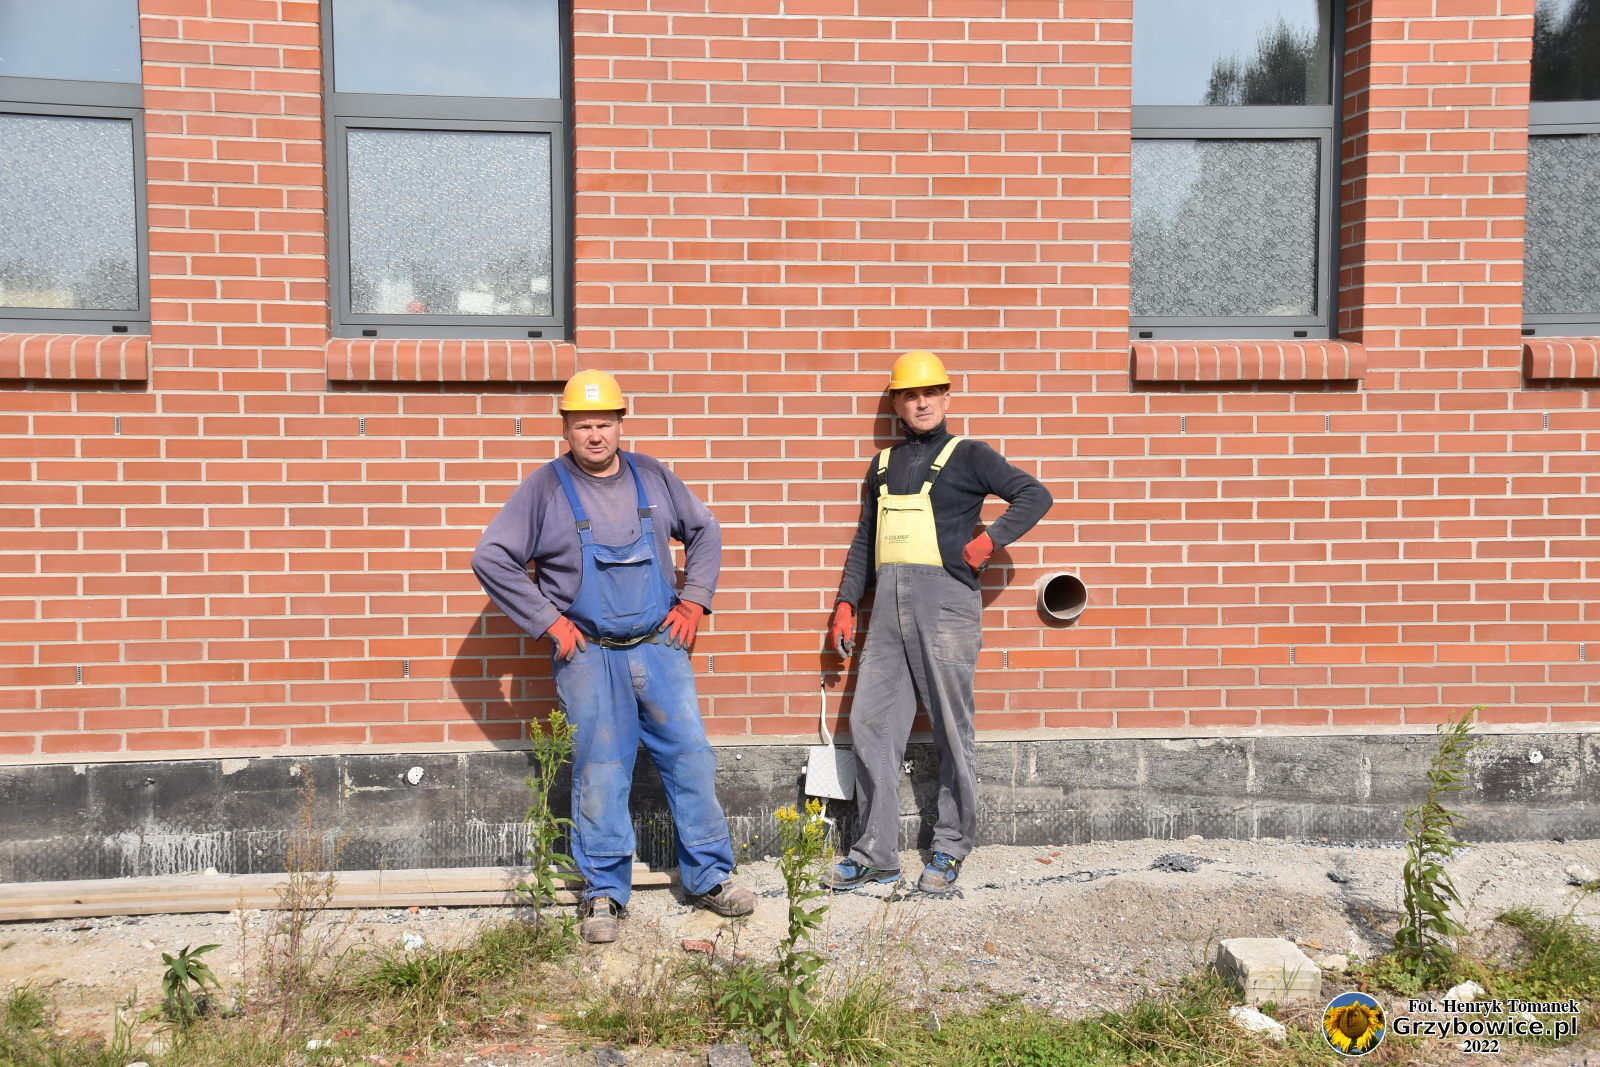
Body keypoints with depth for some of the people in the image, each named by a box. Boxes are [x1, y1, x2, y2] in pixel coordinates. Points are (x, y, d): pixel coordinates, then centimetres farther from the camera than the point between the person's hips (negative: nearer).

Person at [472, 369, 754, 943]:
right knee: (599, 776, 2)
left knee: (691, 758, 4)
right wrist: (547, 621, -7)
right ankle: (604, 893, 16)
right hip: (589, 657, -3)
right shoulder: (544, 488, -3)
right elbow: (491, 558, -4)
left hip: (660, 647, 3)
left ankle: (708, 877, 19)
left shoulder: (653, 477, 7)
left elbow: (704, 531, 19)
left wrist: (693, 600, 9)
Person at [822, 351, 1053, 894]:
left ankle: (950, 849, 14)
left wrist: (989, 540, -12)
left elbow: (1036, 495, -3)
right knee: (871, 724, 2)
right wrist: (845, 604, 13)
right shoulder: (883, 465, 20)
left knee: (952, 731, 1)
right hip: (888, 605, 5)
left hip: (945, 600, -5)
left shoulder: (967, 456, 5)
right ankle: (875, 854, 11)